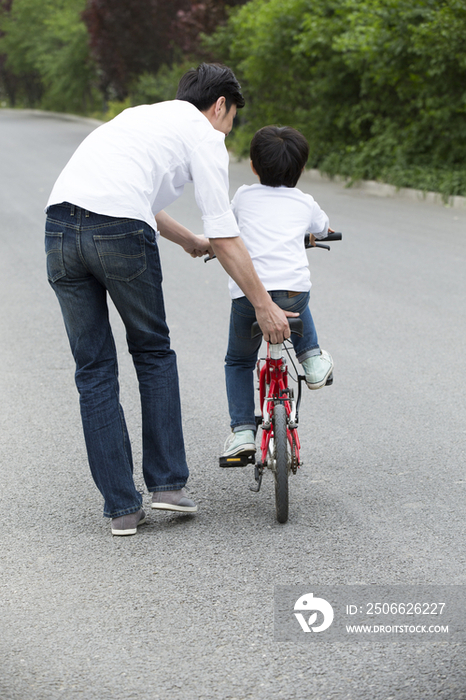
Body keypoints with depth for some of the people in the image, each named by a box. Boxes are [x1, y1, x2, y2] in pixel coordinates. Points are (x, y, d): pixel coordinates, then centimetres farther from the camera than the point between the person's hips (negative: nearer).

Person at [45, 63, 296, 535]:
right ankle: (167, 483, 18)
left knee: (94, 370, 11)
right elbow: (224, 238, 5)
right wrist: (264, 306, 11)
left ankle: (121, 508, 12)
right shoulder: (205, 135, 11)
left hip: (59, 224, 6)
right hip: (119, 233, -6)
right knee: (153, 353, 17)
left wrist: (190, 241, 61)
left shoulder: (142, 116, 33)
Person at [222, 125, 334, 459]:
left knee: (238, 362, 21)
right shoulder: (305, 203, 20)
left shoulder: (244, 196, 18)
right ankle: (311, 358, 27)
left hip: (247, 292, 0)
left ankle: (242, 430, 10)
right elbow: (323, 229, 42)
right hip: (294, 289, 1)